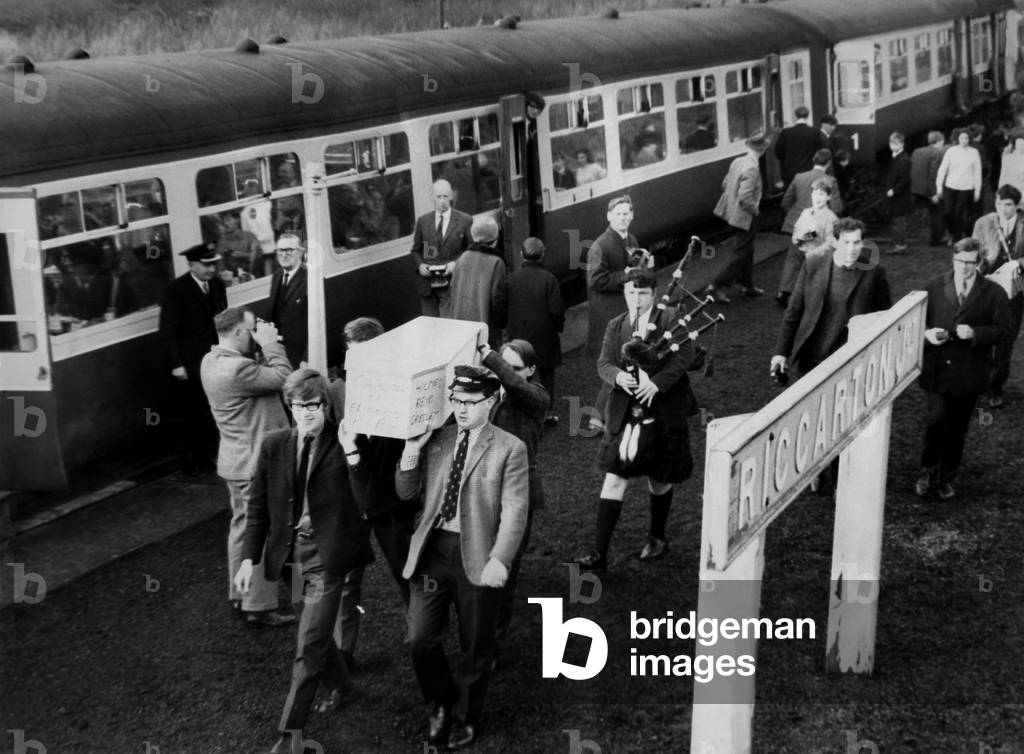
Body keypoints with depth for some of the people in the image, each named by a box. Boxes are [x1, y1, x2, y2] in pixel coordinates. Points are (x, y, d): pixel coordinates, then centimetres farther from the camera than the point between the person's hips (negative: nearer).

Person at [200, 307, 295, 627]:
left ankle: (240, 595, 30)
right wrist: (270, 343, -16)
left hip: (236, 461, 10)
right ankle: (259, 607, 7)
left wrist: (265, 347, -4)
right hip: (256, 465, -10)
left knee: (242, 527, 20)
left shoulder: (211, 361, 5)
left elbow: (260, 374, 9)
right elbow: (283, 378, -24)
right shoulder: (237, 369, -27)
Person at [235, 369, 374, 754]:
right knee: (315, 633, 21)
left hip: (327, 554, -4)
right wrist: (249, 558, 1)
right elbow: (259, 506, 6)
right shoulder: (274, 445, 1)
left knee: (309, 644, -5)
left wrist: (352, 455, -27)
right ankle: (339, 684, 48)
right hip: (289, 551, 5)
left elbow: (365, 504, -17)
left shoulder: (343, 444, -9)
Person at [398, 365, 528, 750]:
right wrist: (412, 451, -6)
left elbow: (514, 511, -10)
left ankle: (464, 718, 32)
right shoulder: (436, 439, 7)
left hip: (477, 556, -3)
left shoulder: (510, 448, -5)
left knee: (475, 647, 9)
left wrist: (500, 560, -21)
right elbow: (406, 493, 10)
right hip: (432, 549, 3)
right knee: (421, 639, 2)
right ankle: (441, 706, 29)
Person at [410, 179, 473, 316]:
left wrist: (456, 263, -11)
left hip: (453, 284, -3)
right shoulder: (422, 222, 10)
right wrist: (420, 264, -3)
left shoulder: (465, 221, 1)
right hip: (428, 287, 3)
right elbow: (416, 250, 17)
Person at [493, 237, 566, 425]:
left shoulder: (510, 279, -6)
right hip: (545, 337, -1)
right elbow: (557, 310, -12)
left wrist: (503, 326, 14)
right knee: (546, 374, 12)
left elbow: (499, 309, -3)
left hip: (518, 335, 1)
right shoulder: (549, 280, -12)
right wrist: (558, 326, 6)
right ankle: (548, 412, 14)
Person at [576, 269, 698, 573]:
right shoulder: (615, 326, 8)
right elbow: (604, 362, 2)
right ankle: (599, 553, -4)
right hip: (625, 414, 2)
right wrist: (618, 376, -22)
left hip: (662, 413, -2)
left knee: (659, 479, 13)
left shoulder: (670, 320, -3)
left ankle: (658, 538, 36)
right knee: (613, 479, -4)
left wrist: (657, 383, -25)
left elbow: (685, 354, -14)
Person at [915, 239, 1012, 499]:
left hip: (968, 373, 0)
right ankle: (928, 471, 14)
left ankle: (946, 478, 24)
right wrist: (927, 333, -14)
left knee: (957, 428, 9)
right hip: (936, 368, 0)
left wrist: (975, 333, -19)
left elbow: (1002, 329, -2)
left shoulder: (993, 293, 0)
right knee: (934, 420, -7)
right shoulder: (934, 287, 3)